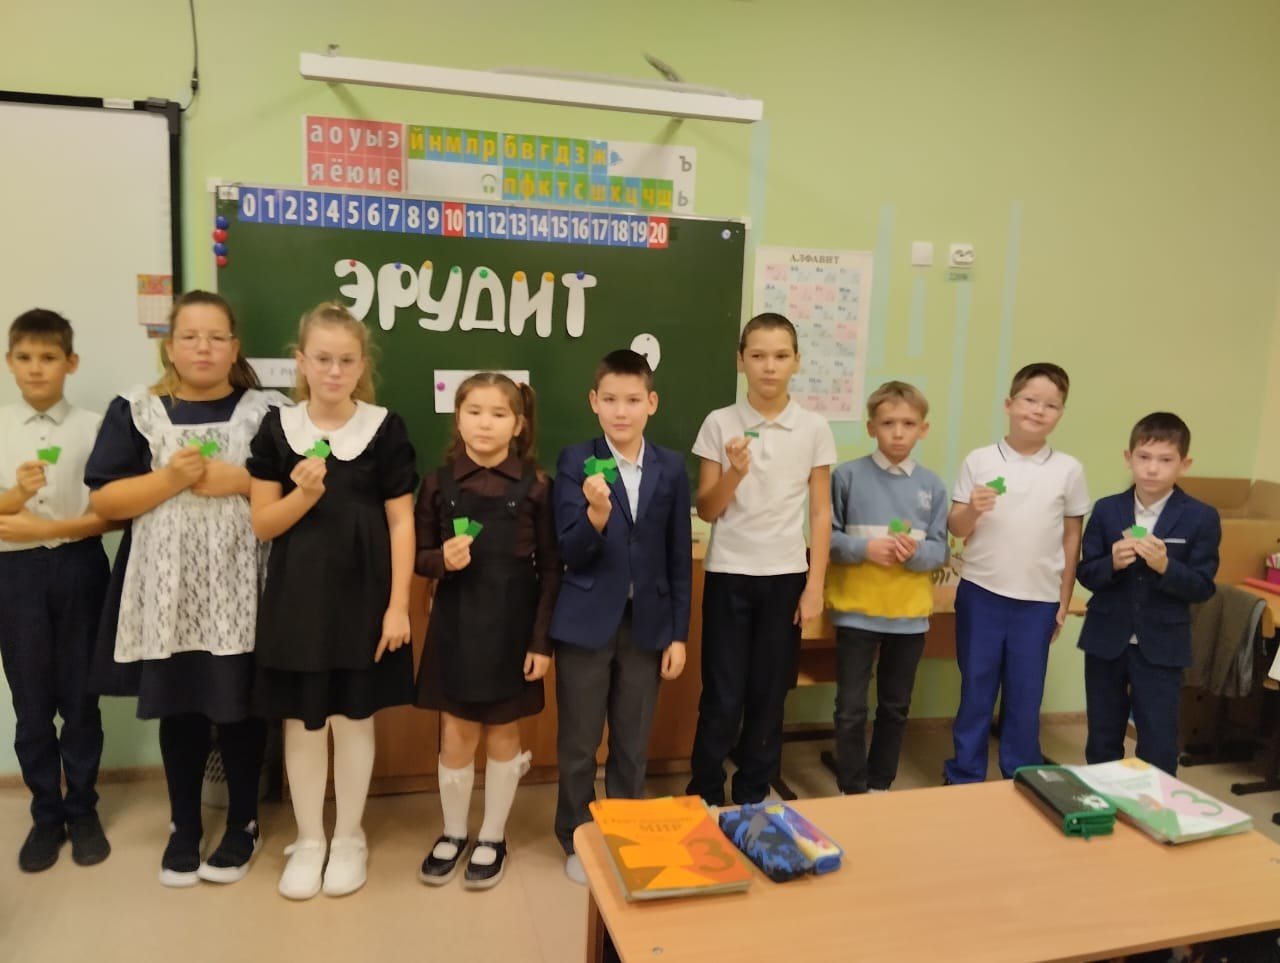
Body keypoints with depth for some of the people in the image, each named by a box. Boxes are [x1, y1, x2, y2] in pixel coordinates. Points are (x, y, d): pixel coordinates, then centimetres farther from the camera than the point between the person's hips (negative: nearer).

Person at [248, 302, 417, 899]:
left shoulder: (385, 429, -5)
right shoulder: (277, 428, -1)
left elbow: (401, 522, -4)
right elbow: (262, 524, 0)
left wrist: (398, 605, -8)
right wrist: (303, 494, -19)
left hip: (361, 596, -1)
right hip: (295, 599, 2)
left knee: (354, 719, 11)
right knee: (300, 724, 12)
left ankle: (349, 839, 31)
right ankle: (308, 841, 31)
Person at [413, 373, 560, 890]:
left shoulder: (535, 486, -7)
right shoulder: (439, 483, -3)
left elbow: (551, 570, -4)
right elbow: (418, 556, 5)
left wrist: (542, 640, -7)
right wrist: (442, 560, -18)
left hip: (512, 625, -1)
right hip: (456, 624, 1)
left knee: (503, 734, 13)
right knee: (455, 736, 10)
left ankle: (492, 838, 32)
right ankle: (452, 833, 33)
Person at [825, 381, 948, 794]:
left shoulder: (932, 485, 1)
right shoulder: (848, 475, -7)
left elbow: (940, 549, 1)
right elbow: (826, 537, -6)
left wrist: (916, 552, -19)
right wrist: (864, 547, -21)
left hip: (910, 613, 3)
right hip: (857, 610, -3)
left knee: (895, 708, 16)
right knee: (851, 709, 4)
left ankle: (880, 786, 33)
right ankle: (852, 790, 21)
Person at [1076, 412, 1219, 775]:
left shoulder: (1202, 518, -6)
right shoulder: (1106, 510, -1)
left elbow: (1202, 588, -7)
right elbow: (1085, 574, -1)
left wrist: (1165, 566, -24)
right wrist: (1112, 563, -21)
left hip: (1161, 647, -2)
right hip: (1106, 641, 2)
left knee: (1159, 749, 2)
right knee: (1102, 741, 15)